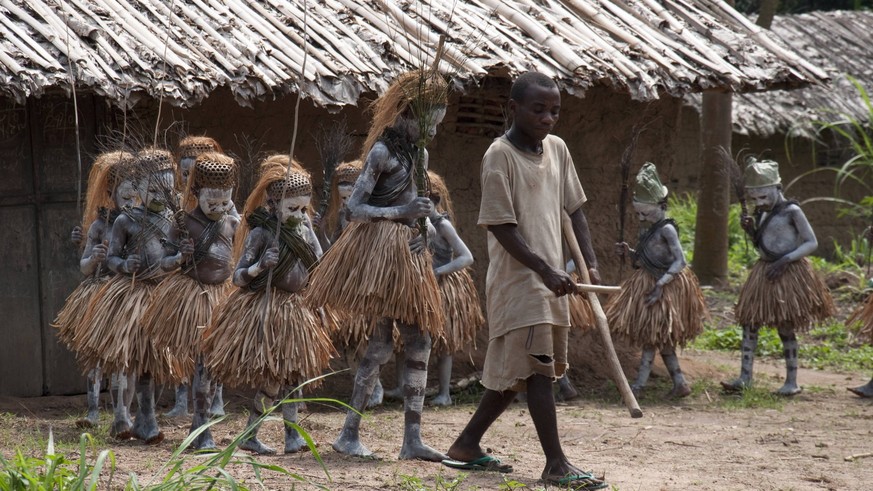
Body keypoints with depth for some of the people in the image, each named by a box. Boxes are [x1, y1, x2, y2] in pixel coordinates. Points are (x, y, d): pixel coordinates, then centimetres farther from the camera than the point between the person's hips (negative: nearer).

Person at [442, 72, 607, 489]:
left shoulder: (557, 149, 10)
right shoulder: (500, 156, -12)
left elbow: (573, 209, 16)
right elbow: (502, 227, -15)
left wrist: (590, 263, 4)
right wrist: (546, 271, -21)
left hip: (551, 279, 8)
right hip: (517, 278, -8)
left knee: (516, 369, 13)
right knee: (538, 367, -11)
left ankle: (467, 446, 23)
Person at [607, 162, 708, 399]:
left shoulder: (667, 229, -18)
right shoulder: (646, 230, 8)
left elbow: (679, 261, -22)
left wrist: (661, 284, -28)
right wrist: (628, 252, -2)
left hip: (667, 287, -9)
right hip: (648, 282, 9)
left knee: (652, 336, -5)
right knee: (659, 339, 11)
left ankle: (638, 386, -2)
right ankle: (680, 383, 17)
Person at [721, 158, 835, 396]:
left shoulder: (791, 212, -13)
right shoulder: (763, 214, 9)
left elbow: (812, 243, -13)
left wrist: (785, 260, -23)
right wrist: (751, 230, 0)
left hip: (788, 274, -8)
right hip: (764, 272, 8)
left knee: (785, 327, -3)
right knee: (749, 322, 2)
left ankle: (792, 381, 7)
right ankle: (745, 377, 5)